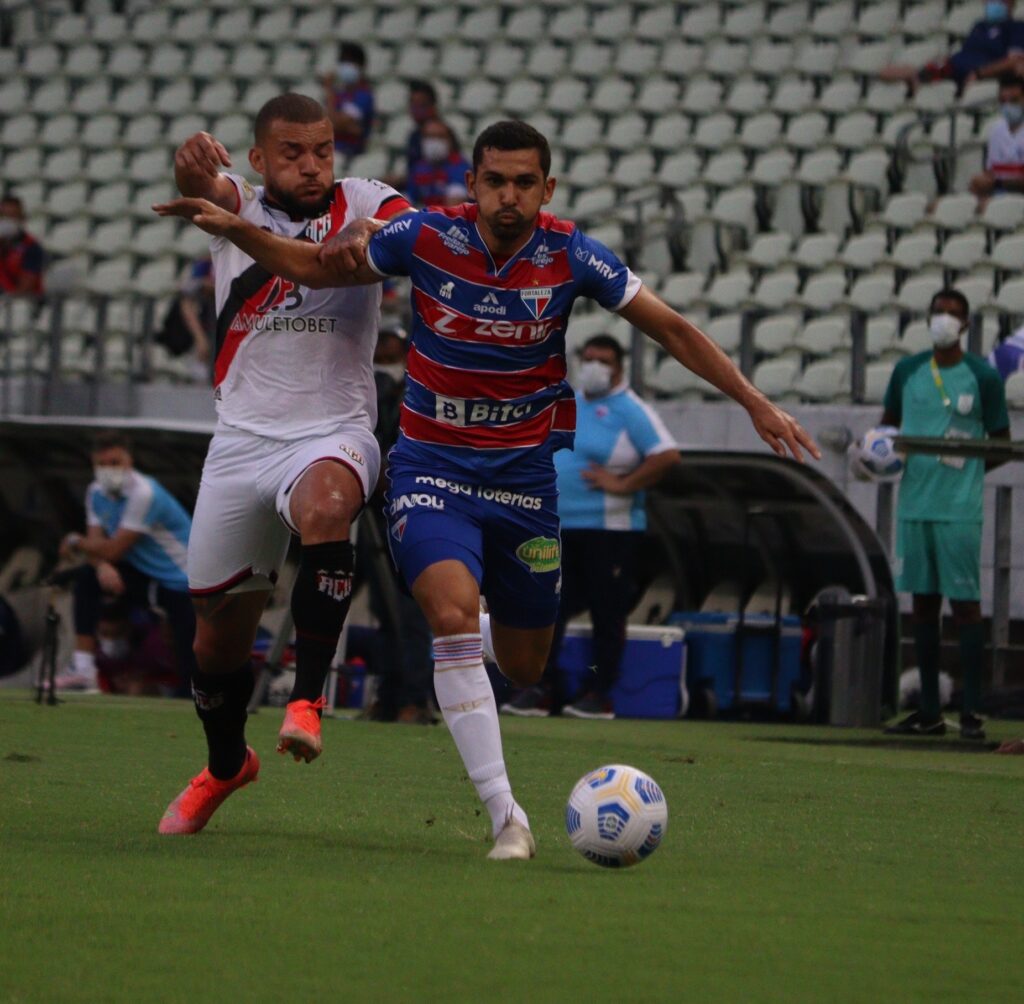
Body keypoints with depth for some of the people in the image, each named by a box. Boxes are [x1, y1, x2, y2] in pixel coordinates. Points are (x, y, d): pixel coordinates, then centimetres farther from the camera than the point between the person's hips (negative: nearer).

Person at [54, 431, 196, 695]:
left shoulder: (144, 493, -24)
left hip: (181, 581, -7)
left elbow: (114, 549, -23)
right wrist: (102, 565, -24)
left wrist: (76, 543, -7)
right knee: (88, 578, -15)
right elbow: (96, 541, -1)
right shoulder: (97, 493, 2)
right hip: (144, 574, 7)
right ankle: (82, 671, -13)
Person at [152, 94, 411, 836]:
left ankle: (309, 698, -31)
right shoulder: (237, 206, 3)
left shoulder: (363, 205, -1)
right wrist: (196, 170, -45)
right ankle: (226, 764, 38)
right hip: (242, 436, 3)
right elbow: (206, 186, -20)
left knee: (326, 507, -39)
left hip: (334, 433, -3)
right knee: (219, 630, 11)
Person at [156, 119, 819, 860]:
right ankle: (504, 814, -24)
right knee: (455, 615, -27)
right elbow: (316, 268, 2)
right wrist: (235, 229, -13)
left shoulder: (570, 256, -11)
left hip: (525, 472, 2)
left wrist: (755, 403, -7)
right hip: (432, 467, -2)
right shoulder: (426, 239, -12)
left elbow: (671, 328, -3)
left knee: (525, 668, 8)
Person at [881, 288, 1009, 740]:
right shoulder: (908, 370, 10)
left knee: (964, 601, -6)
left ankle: (971, 712, -5)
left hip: (959, 509, -4)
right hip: (913, 503, 5)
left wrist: (968, 467, -10)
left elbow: (1002, 443, 4)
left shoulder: (982, 376, -1)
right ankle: (928, 712, 12)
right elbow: (890, 421, 22)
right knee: (923, 600, 7)